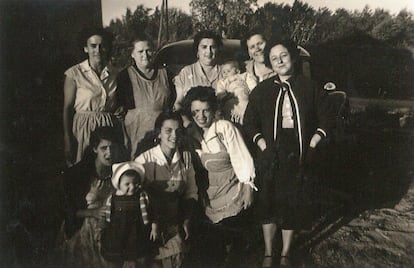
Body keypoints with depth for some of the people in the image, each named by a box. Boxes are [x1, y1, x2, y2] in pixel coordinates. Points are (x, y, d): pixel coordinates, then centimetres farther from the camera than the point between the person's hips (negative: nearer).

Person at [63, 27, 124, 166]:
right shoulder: (74, 73, -4)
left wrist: (119, 110, 0)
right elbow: (67, 108, -6)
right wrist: (68, 141, -11)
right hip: (84, 128, -3)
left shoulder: (114, 74, 7)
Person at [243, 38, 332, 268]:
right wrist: (261, 143, -7)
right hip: (271, 154, 1)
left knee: (293, 203, 6)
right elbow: (250, 122, 5)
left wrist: (313, 143, -6)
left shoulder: (309, 88, 3)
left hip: (298, 154, 0)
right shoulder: (262, 89, 5)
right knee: (269, 203, 6)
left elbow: (323, 121, 6)